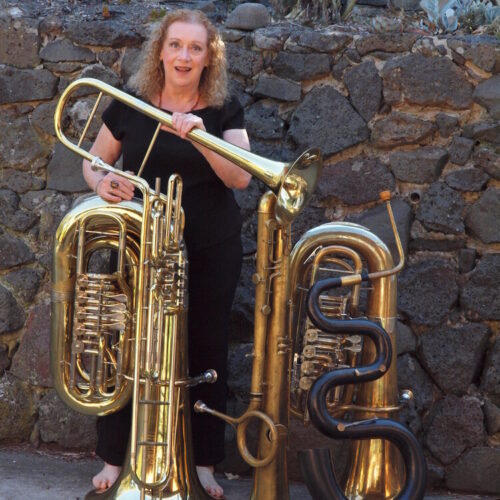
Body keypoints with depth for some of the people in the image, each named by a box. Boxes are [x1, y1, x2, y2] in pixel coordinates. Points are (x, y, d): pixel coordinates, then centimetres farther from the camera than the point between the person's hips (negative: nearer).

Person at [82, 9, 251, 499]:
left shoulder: (224, 110, -4)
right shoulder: (129, 104, -3)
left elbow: (241, 178, -16)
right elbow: (93, 161, 6)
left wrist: (201, 136, -31)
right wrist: (102, 182, -17)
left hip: (212, 250, 0)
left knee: (206, 352, 7)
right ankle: (114, 459, 17)